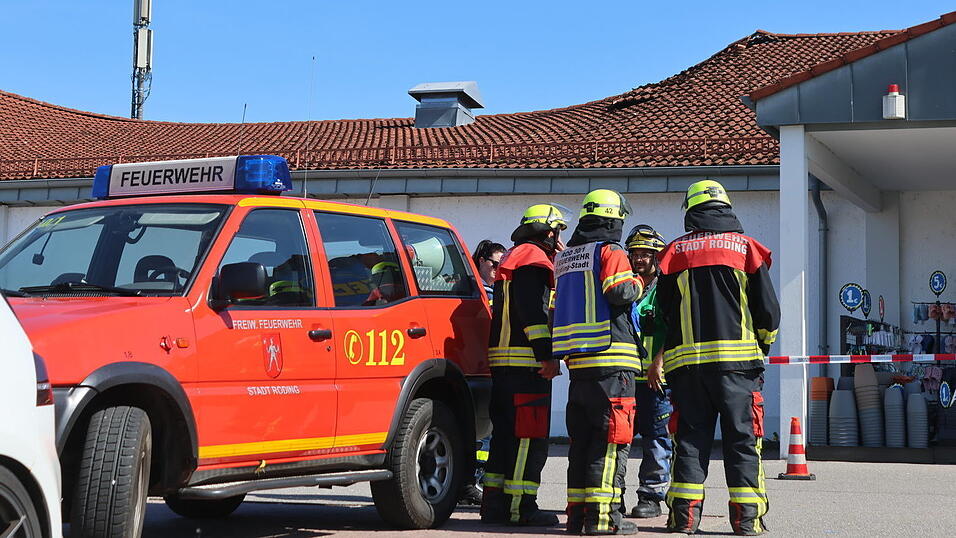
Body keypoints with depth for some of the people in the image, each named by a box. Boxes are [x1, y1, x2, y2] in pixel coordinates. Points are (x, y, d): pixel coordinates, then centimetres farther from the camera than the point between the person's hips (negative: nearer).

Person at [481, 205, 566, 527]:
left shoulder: (513, 259, 26)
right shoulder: (533, 259, -7)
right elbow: (534, 311, -18)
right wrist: (547, 355, -20)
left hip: (504, 362, 10)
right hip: (527, 363, -10)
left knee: (507, 433, 12)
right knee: (530, 435, -9)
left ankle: (495, 503, 14)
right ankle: (519, 506, -10)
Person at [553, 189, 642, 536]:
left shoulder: (565, 257, 19)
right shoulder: (610, 252, -6)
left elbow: (559, 306, 21)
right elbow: (620, 293, -19)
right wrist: (637, 284, 1)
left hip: (577, 363, 8)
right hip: (610, 362, -8)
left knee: (582, 439, 12)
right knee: (611, 440, -7)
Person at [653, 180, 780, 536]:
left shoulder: (676, 252, 8)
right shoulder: (746, 248, 5)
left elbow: (663, 310, 9)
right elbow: (768, 309, 3)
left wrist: (660, 357, 19)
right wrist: (762, 344, 20)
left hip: (687, 361, 1)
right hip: (738, 359, -1)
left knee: (691, 437, 5)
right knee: (742, 438, 2)